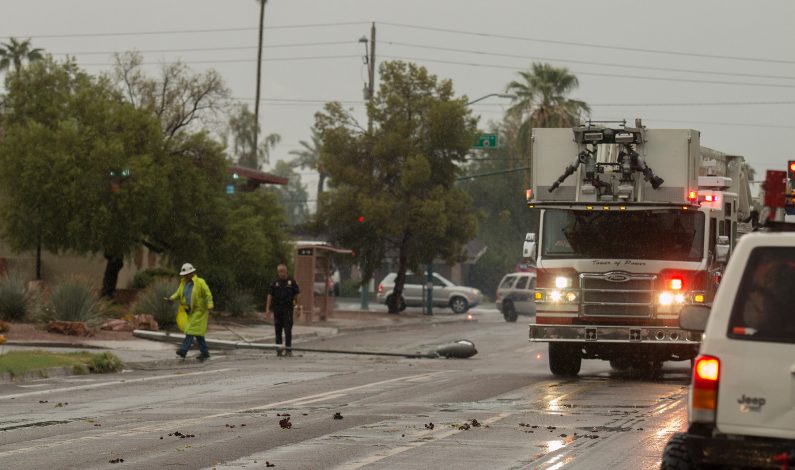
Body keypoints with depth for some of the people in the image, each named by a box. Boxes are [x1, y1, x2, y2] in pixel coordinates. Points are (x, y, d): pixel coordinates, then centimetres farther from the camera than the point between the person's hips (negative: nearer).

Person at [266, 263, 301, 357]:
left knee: (288, 330, -7)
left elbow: (296, 296, 5)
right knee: (278, 330, 4)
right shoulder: (275, 283, 7)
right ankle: (278, 348, 10)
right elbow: (270, 296, 4)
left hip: (288, 309, -2)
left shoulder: (292, 282, 4)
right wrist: (268, 308, -5)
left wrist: (299, 308, 0)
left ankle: (288, 350, -4)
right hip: (277, 309, 2)